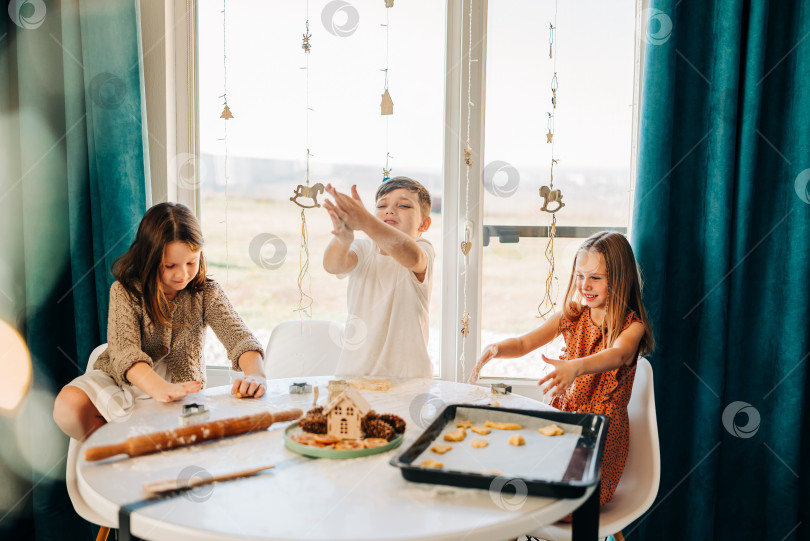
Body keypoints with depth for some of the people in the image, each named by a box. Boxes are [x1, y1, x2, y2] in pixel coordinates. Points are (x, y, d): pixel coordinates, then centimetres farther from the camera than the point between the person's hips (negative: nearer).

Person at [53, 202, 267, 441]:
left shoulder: (206, 294, -7)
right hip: (121, 382, 1)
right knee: (69, 405, -28)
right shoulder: (125, 292, -13)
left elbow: (238, 335, -19)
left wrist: (255, 374, -43)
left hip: (182, 389, -1)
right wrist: (160, 388, -46)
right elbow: (124, 350, -26)